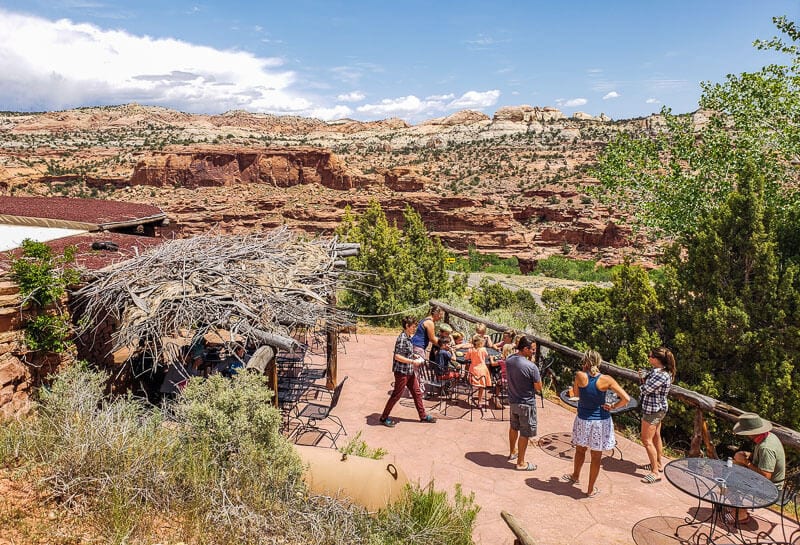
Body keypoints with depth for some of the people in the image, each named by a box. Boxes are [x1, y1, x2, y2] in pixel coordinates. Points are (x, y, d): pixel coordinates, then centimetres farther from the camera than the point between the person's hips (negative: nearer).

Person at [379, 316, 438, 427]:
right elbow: (397, 356, -25)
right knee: (396, 395, 1)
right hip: (401, 371, -9)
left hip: (409, 371, 9)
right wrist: (413, 362, -22)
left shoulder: (408, 337, 8)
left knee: (417, 393, 15)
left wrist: (414, 355, 6)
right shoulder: (402, 338, -21)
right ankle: (384, 417, 15)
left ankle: (423, 416, 27)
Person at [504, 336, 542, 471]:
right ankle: (521, 463, 18)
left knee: (513, 427, 25)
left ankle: (512, 452, 43)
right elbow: (539, 388, -17)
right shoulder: (531, 366, -26)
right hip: (526, 404, -7)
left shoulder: (508, 361, -5)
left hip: (512, 401, 7)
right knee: (525, 433, 7)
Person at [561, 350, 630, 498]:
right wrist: (612, 407, -4)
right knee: (596, 457, 14)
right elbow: (626, 398, -19)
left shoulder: (580, 376, -14)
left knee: (580, 451, 25)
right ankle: (591, 489, 27)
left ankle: (575, 476, 48)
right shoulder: (606, 380, -15)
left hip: (583, 419, 1)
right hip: (600, 421, -1)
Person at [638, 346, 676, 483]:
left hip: (653, 410, -10)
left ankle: (655, 472, 3)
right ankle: (658, 464, 37)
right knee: (656, 436, 22)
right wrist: (642, 377, -10)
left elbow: (645, 389, -25)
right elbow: (646, 386, 8)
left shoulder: (661, 375, -28)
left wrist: (642, 379, -6)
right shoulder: (657, 370, 3)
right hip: (658, 409, 10)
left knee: (646, 440, -3)